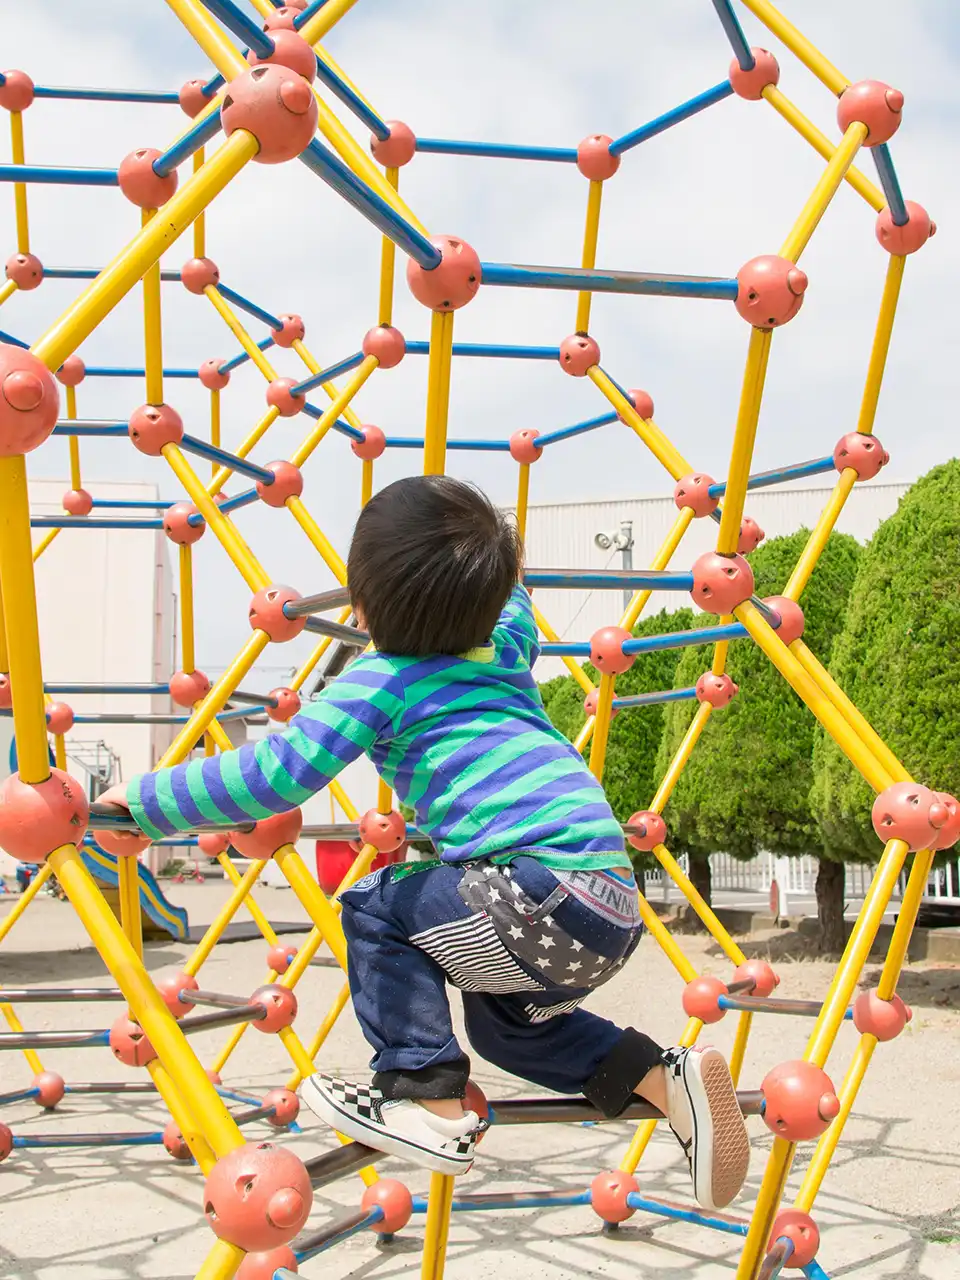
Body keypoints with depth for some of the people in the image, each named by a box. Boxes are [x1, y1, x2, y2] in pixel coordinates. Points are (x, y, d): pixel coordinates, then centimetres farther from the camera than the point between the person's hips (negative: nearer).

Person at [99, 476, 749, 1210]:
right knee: (501, 1019, 29)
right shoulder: (506, 652, 20)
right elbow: (513, 608, 46)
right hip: (616, 909, 9)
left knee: (376, 906, 6)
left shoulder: (380, 681, -1)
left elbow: (274, 774, -9)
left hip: (548, 894, -9)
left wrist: (144, 801, 1)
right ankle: (669, 1081, 17)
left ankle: (428, 1102, 1)